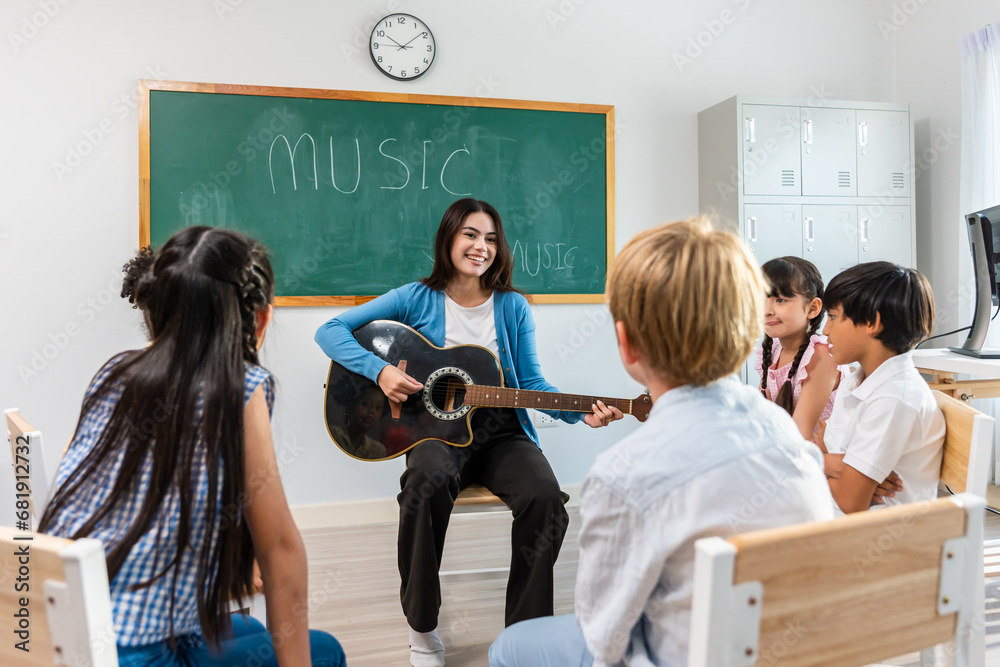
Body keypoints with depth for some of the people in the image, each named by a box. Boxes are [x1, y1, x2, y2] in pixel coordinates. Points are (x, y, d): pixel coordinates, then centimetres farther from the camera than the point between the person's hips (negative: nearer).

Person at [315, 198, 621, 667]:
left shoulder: (512, 307, 6)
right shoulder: (417, 299, 1)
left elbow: (531, 383, 7)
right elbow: (330, 332, -2)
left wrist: (582, 413, -10)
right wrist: (380, 370, -18)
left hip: (500, 431, 2)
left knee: (545, 496, -28)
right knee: (429, 480, -37)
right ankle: (421, 627, -13)